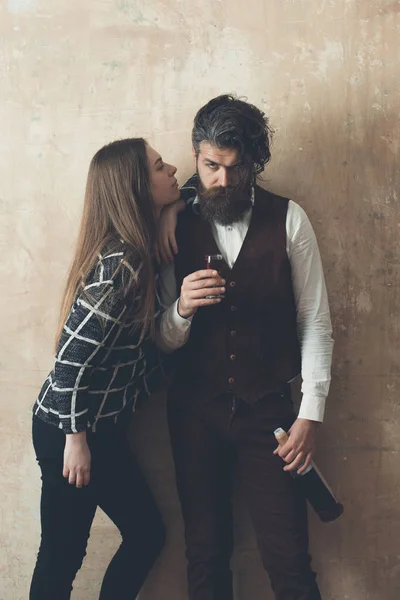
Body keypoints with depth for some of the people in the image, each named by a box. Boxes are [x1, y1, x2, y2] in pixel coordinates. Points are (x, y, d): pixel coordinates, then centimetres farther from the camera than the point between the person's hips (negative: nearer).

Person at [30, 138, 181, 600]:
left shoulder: (132, 250, 3)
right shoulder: (122, 264, -24)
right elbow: (72, 353, -25)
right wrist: (75, 439, -20)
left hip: (99, 427, 9)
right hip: (69, 431, -9)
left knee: (146, 534, 16)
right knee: (62, 555, 6)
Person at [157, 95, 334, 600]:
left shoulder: (287, 220, -2)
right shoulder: (177, 227, 1)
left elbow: (315, 322, -1)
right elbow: (163, 342, 1)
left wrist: (310, 413, -7)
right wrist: (182, 309, -21)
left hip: (269, 409, -1)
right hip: (195, 411, 2)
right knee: (205, 557, 12)